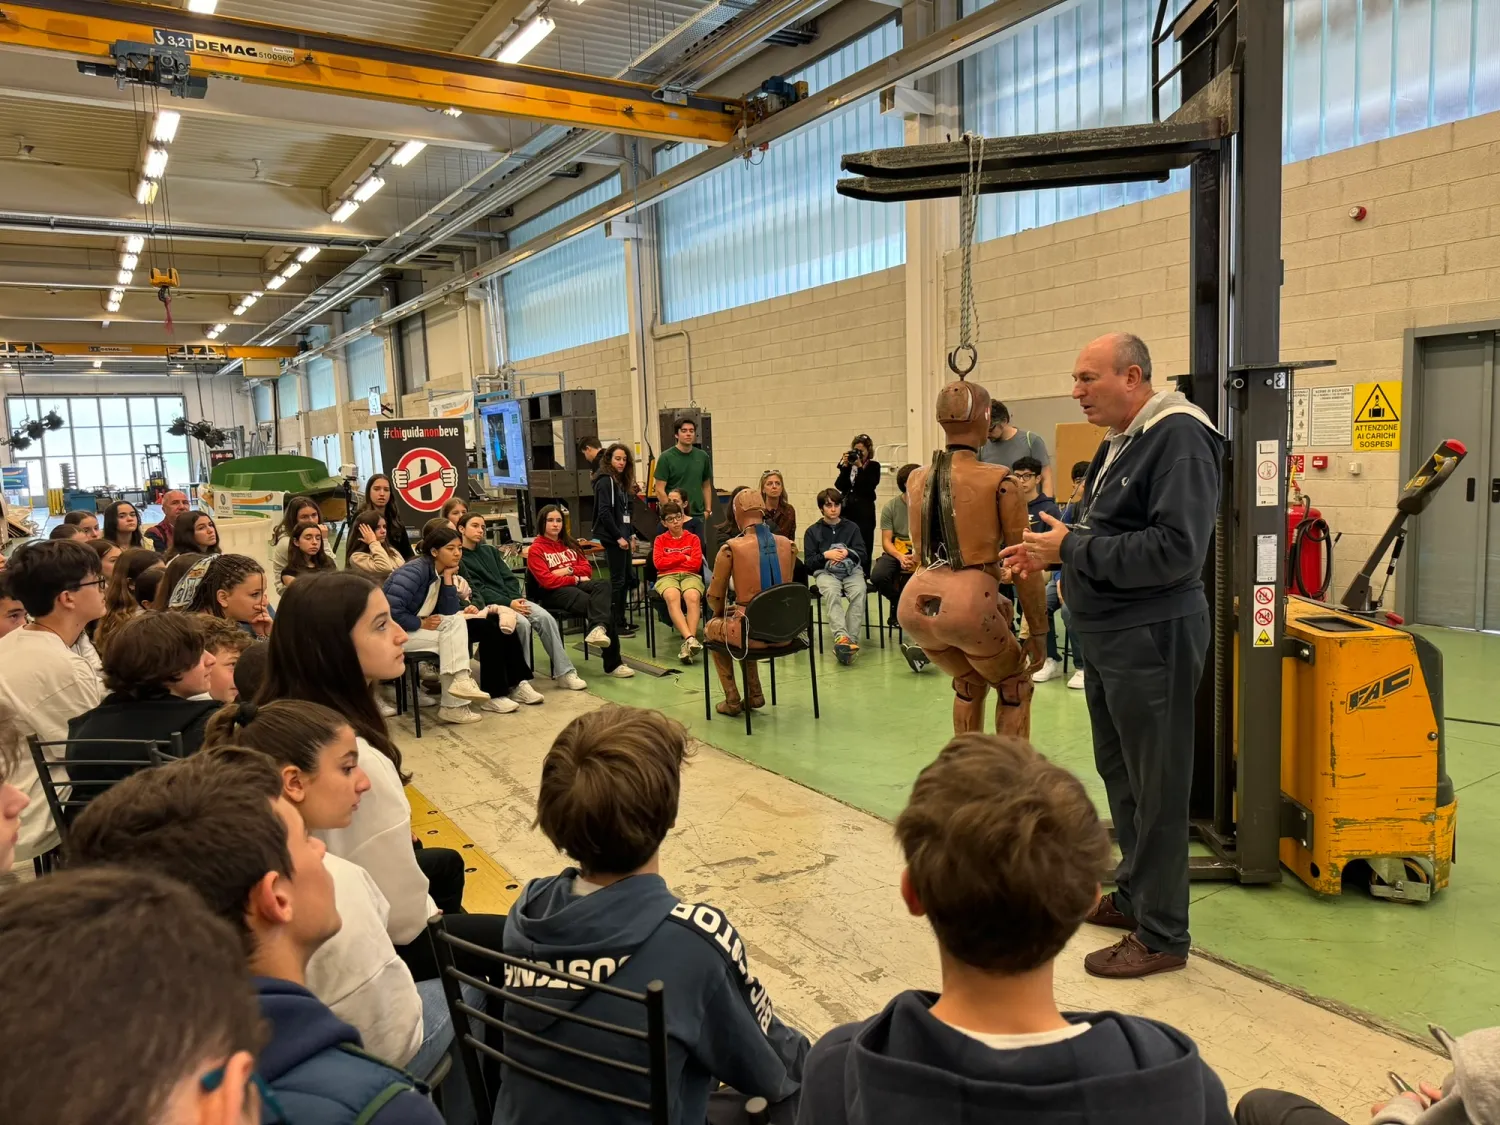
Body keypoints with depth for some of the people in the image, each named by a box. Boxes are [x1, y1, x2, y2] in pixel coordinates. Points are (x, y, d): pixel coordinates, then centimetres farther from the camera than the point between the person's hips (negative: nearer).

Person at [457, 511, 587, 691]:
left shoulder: (489, 550, 21)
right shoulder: (457, 558, -1)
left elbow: (509, 577, 15)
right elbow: (476, 590, -11)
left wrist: (516, 599, -6)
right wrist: (508, 603, -19)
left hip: (511, 598, 6)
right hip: (488, 604, -6)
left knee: (545, 618, -19)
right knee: (522, 623, -32)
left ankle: (563, 672, -16)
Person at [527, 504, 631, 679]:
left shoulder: (569, 543, 22)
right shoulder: (536, 549, 2)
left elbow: (587, 569, 13)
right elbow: (547, 581, -10)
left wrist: (568, 570, -5)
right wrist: (576, 578, -7)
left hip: (576, 584, 6)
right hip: (554, 592, -6)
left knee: (602, 586, -32)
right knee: (599, 604, -31)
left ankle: (597, 628, -56)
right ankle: (612, 663, -36)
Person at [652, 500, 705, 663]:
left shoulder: (693, 538, 17)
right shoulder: (660, 540, 19)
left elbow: (696, 563, 3)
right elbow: (658, 563, 2)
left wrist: (671, 560, 4)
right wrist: (683, 558, 3)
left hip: (690, 576, 0)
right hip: (667, 577, 0)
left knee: (693, 597, -37)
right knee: (672, 596, -38)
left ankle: (687, 644, -43)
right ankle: (690, 638, -49)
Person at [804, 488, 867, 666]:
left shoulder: (852, 527, 17)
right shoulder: (813, 531, 13)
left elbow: (862, 555, 9)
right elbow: (809, 563, 7)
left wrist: (847, 552, -11)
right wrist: (826, 555, -11)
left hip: (852, 570, 1)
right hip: (825, 572, -1)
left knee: (859, 592, -34)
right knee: (831, 592, -37)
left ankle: (851, 638, -39)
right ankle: (841, 636, -51)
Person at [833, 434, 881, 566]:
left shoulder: (873, 466, 2)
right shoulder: (849, 465, 9)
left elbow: (868, 487, -12)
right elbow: (840, 486, 0)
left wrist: (860, 467, -15)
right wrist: (845, 466, -8)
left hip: (864, 511, -3)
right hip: (847, 509, 3)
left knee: (863, 548, -4)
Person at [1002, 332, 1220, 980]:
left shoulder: (1180, 439, -17)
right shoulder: (1119, 443, 15)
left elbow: (1174, 550, -26)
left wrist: (1073, 548, -20)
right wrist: (1051, 553, 7)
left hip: (1152, 638, -10)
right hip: (1108, 636, 10)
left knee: (1156, 789, 0)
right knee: (1118, 773, 20)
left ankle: (1162, 934, 13)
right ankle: (1133, 894, 36)